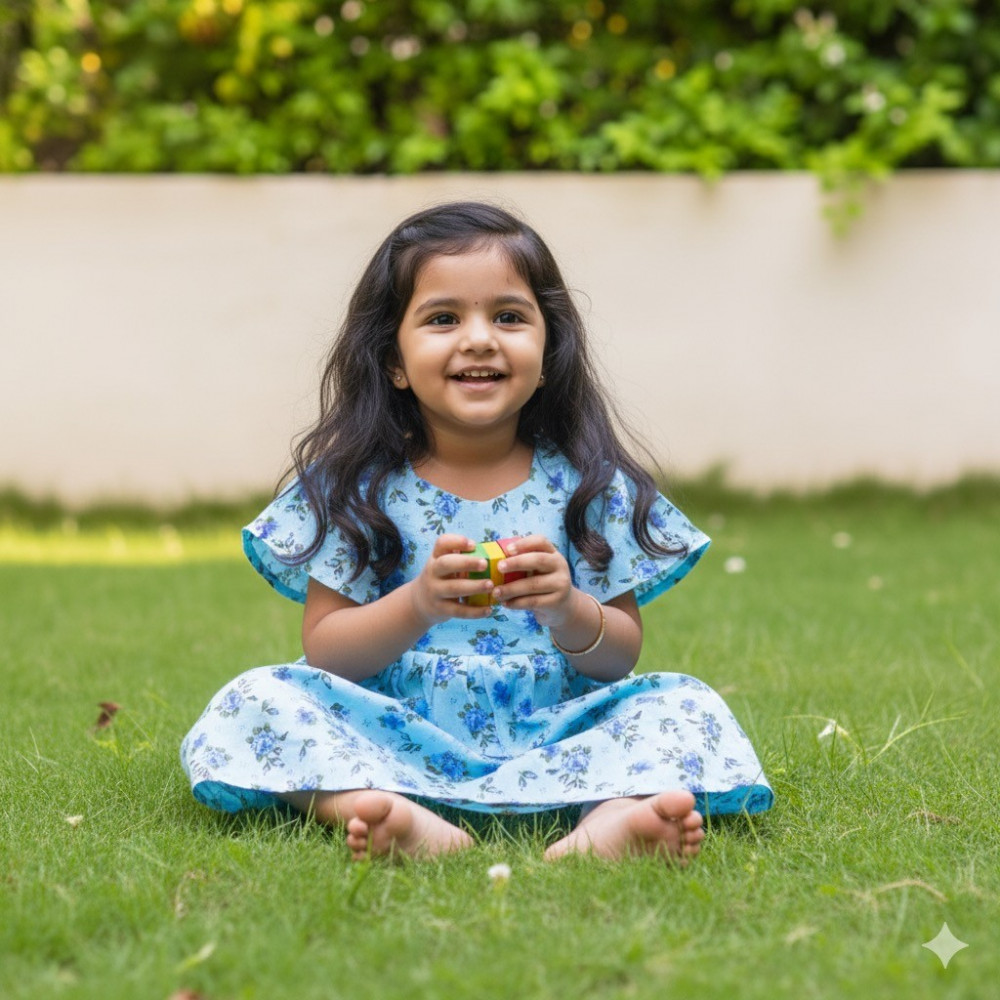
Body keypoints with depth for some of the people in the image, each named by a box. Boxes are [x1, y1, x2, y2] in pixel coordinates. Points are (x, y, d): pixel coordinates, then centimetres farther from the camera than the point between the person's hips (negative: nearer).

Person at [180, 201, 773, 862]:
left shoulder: (588, 482, 4)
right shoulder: (354, 484, 2)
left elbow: (620, 658, 4)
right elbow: (324, 652, -2)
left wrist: (568, 611, -18)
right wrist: (420, 604, -20)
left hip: (552, 742, 1)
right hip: (394, 744, -1)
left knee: (687, 706, -18)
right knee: (262, 697, -22)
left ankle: (609, 822, -47)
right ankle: (408, 823, -46)